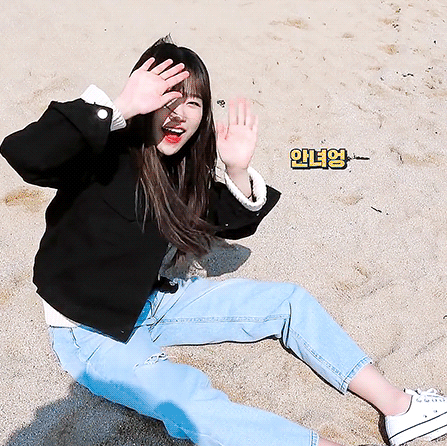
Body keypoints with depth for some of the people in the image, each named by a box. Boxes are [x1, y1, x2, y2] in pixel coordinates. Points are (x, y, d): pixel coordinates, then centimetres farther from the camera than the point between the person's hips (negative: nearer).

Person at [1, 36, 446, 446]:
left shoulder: (181, 165, -3)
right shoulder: (107, 154, -23)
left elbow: (234, 225, 3)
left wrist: (238, 171, -15)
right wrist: (119, 108, -42)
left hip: (151, 302, 7)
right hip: (92, 332, -6)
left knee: (289, 301, 1)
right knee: (193, 408, -34)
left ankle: (397, 407, 7)